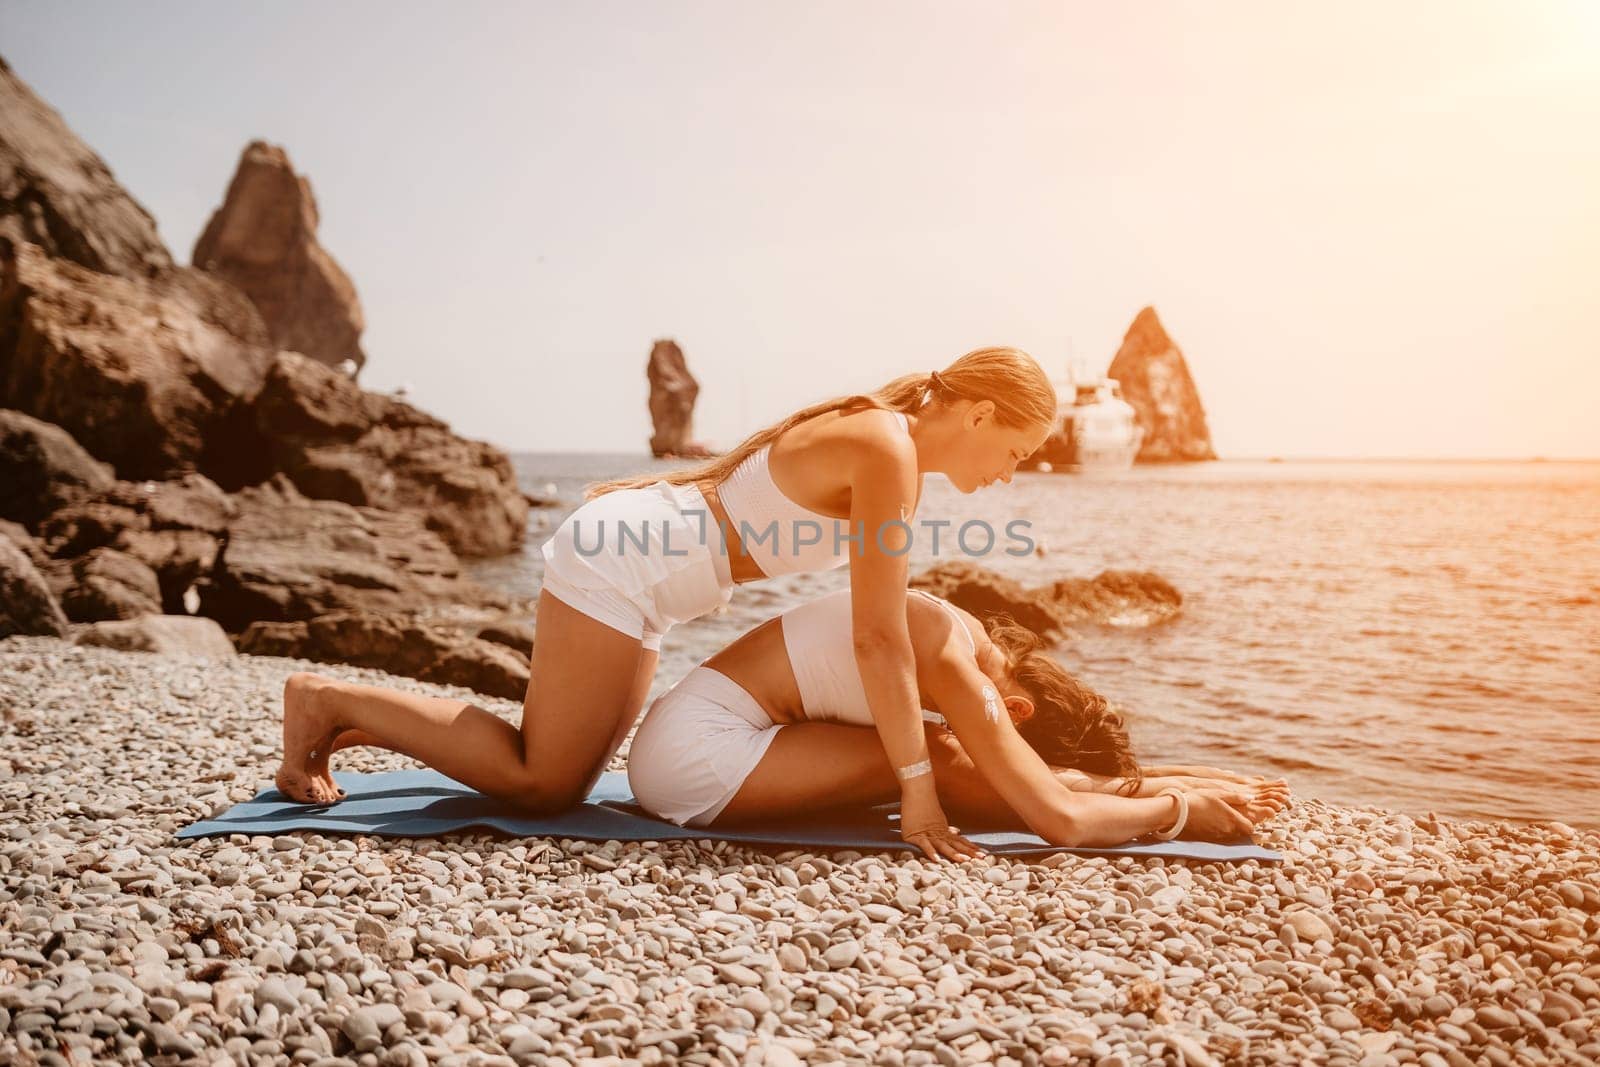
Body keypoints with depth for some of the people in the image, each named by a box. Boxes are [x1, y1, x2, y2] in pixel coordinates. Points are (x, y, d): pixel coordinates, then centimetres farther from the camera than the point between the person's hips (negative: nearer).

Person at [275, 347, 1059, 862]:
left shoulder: (894, 447, 9)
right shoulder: (888, 452, -20)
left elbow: (887, 620, 15)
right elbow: (878, 639, -24)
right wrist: (917, 789, -20)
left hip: (632, 563, 10)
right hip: (620, 562, -10)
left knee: (563, 777, 16)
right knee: (542, 786, -2)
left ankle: (348, 719, 21)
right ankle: (331, 703, 6)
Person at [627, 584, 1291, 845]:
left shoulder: (970, 643, 7)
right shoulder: (954, 667, -21)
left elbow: (1039, 775, 14)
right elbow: (1060, 819, -25)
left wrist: (1183, 780, 12)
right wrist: (1180, 810, -10)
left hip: (684, 743, 9)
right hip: (692, 750, -9)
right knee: (929, 759, -12)